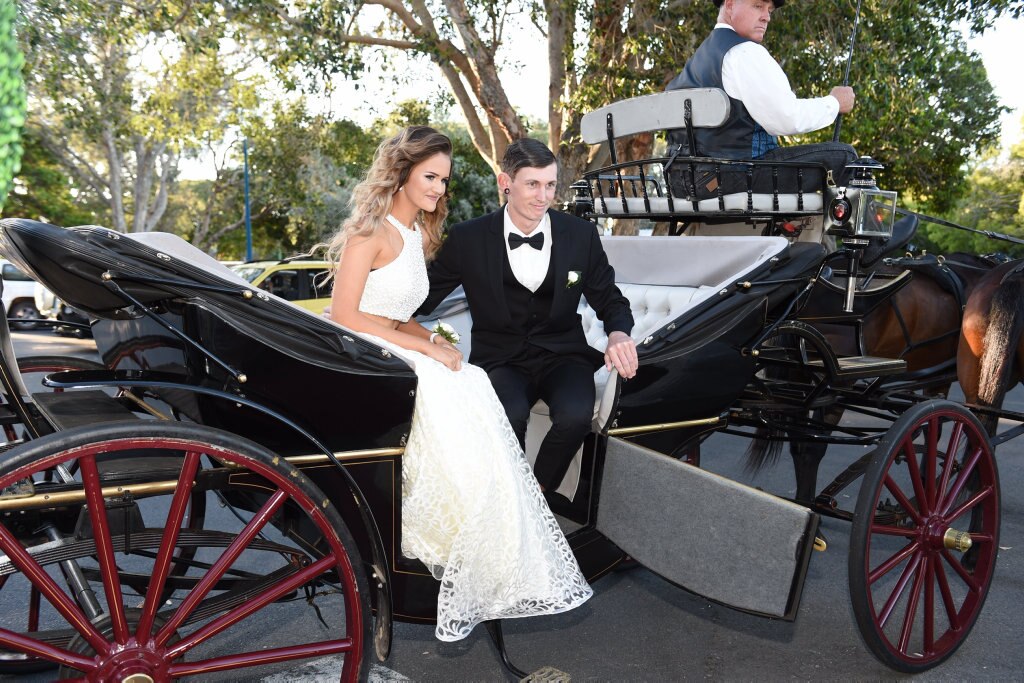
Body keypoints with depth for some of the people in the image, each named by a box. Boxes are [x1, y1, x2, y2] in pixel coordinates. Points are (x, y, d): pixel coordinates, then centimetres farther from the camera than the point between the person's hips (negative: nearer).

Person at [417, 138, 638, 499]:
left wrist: (618, 334, -14)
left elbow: (609, 300, 9)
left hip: (562, 353, 2)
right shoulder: (468, 238, -3)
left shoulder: (581, 234, 1)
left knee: (575, 414, -31)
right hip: (500, 358, -1)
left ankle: (540, 489, -2)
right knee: (509, 416, -34)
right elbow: (423, 297, 2)